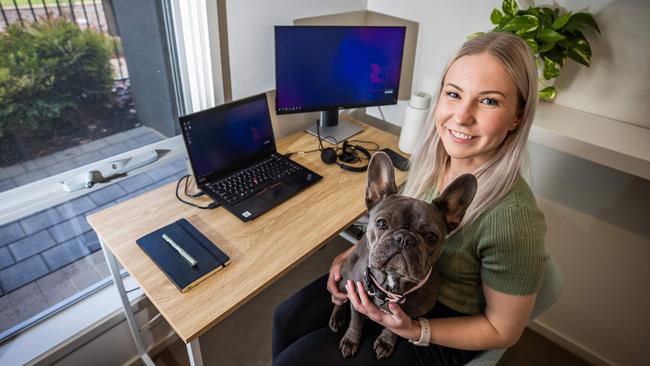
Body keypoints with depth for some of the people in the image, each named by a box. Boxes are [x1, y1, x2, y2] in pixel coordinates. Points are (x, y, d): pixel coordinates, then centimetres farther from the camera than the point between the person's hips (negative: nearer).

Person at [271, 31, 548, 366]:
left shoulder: (511, 218, -33)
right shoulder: (432, 154, -13)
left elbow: (504, 330, -17)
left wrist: (412, 330, -25)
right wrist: (358, 252, -7)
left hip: (438, 329, -5)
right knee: (288, 319, 3)